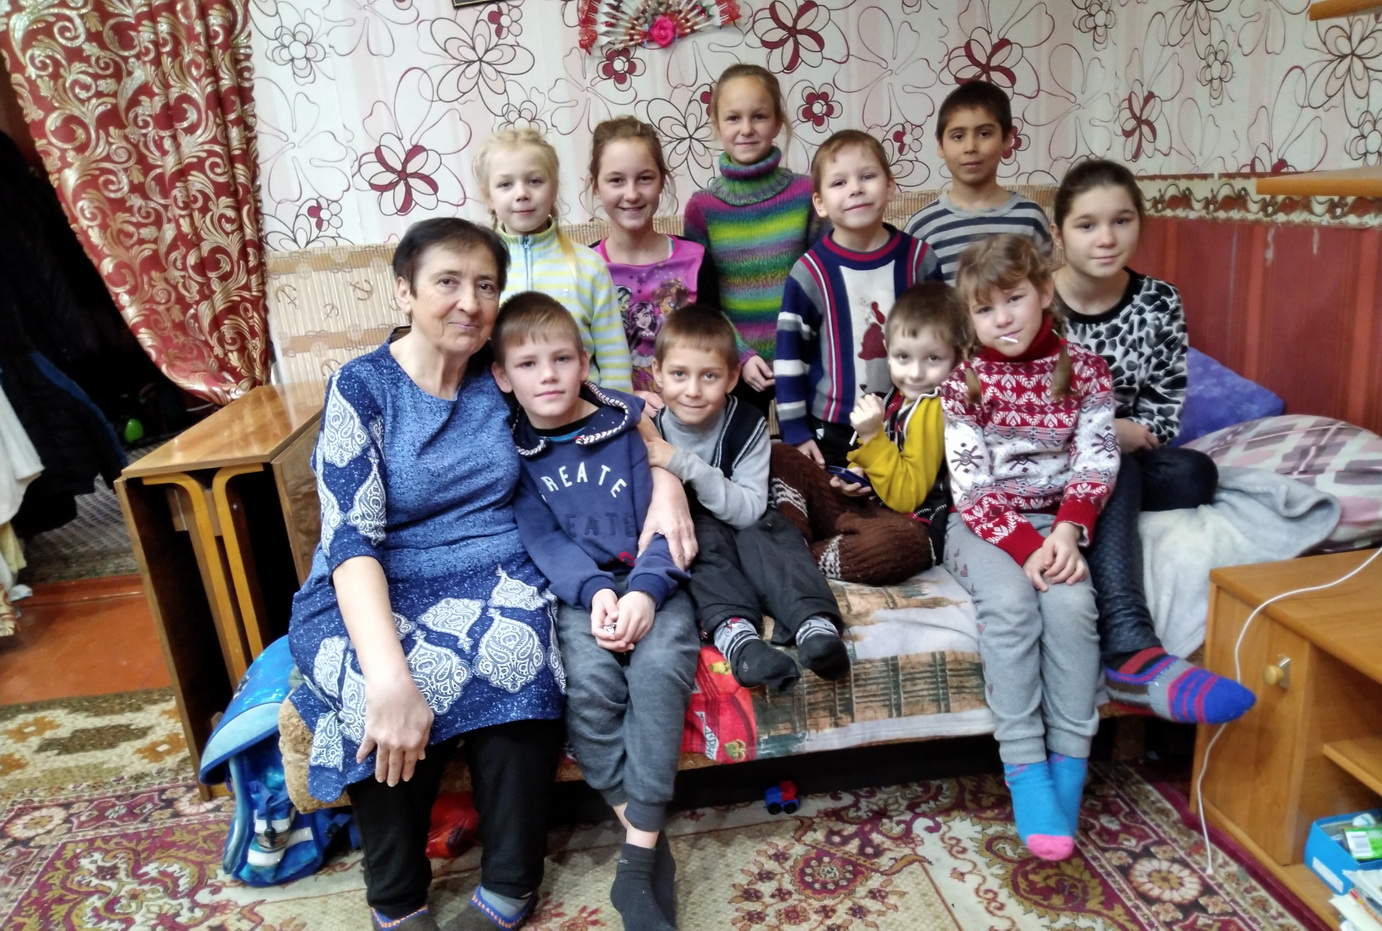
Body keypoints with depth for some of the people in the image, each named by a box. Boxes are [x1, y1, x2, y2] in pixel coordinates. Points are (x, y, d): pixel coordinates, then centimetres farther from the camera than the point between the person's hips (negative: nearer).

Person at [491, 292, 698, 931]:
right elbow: (543, 539, -3)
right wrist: (596, 593, -21)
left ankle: (638, 862, -23)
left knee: (659, 665, -30)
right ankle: (649, 841, -15)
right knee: (589, 678, -29)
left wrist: (644, 591, -21)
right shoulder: (513, 449, 5)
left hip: (649, 582, 0)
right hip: (578, 591, 1)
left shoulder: (628, 424, 2)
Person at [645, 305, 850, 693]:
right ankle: (733, 629, -50)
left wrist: (686, 466, -32)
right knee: (704, 531, -32)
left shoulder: (749, 425, -14)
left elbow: (751, 509, -21)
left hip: (742, 528, 1)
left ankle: (815, 624, -47)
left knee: (767, 530, -30)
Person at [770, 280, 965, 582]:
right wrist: (854, 476, 1)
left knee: (896, 545, -46)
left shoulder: (936, 409, -14)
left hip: (906, 526, -9)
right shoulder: (897, 398, 8)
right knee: (780, 456, 7)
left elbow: (906, 498, -19)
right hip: (863, 506, 9)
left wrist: (872, 435, -24)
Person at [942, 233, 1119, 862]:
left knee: (1071, 603, -27)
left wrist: (1066, 532, -21)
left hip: (1057, 522, 2)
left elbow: (1094, 467, -3)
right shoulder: (963, 383, -4)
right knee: (1010, 603, -29)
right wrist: (1026, 547, -22)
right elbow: (972, 487, -10)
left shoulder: (1085, 371, 1)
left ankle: (1069, 766, -16)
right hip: (984, 525, -1)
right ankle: (1026, 774, -22)